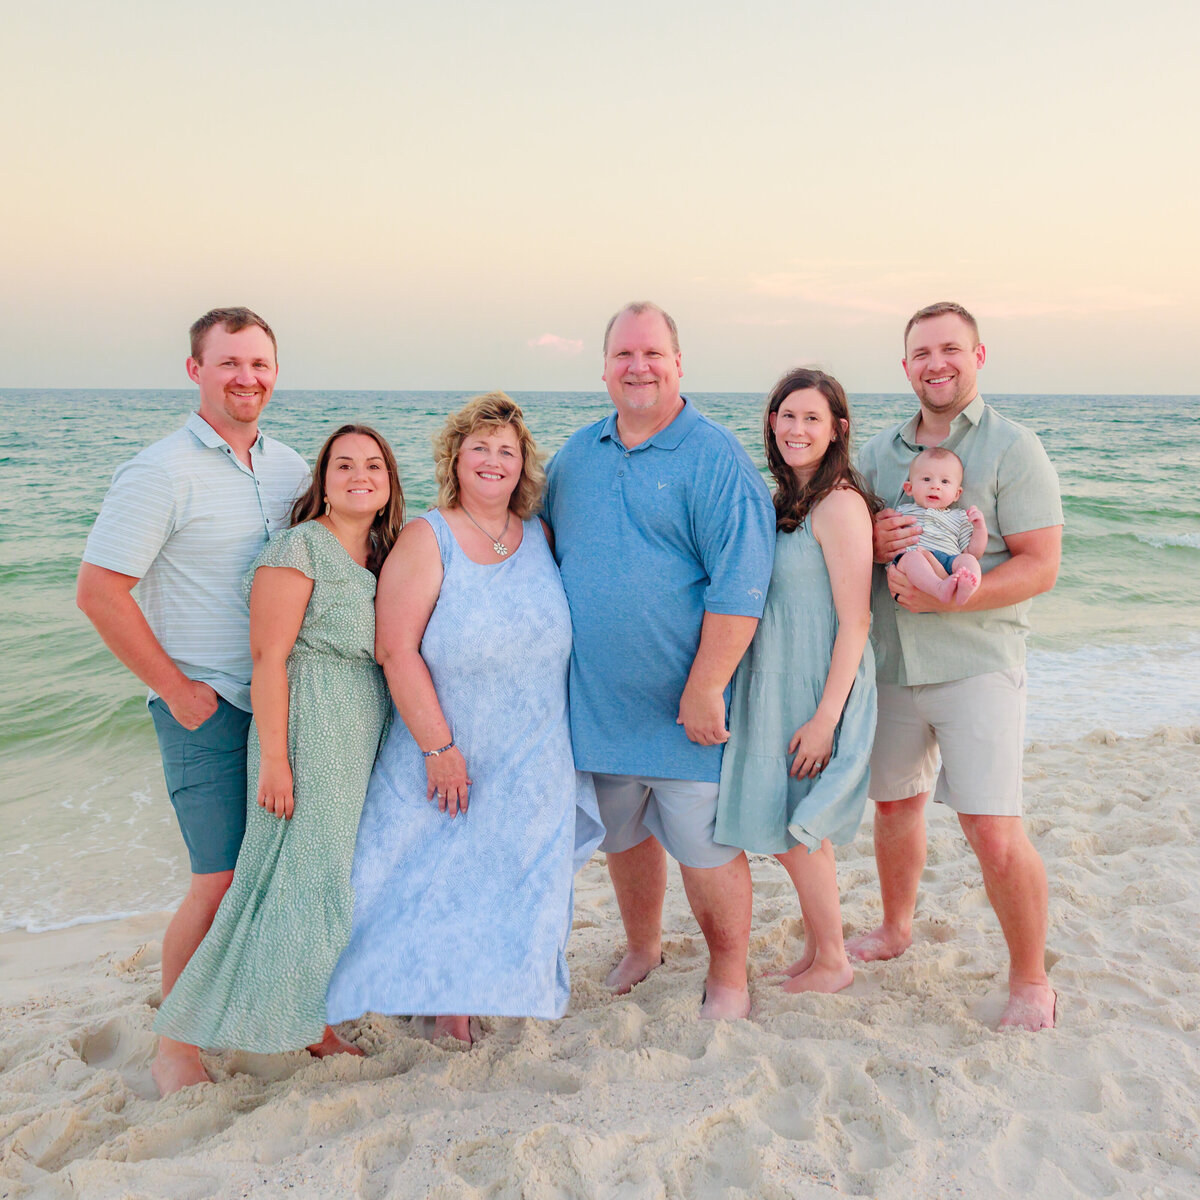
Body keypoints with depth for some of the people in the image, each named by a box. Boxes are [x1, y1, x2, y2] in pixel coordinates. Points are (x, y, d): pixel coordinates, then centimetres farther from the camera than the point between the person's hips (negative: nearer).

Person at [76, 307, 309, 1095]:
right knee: (223, 880, -5)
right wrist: (178, 691, -12)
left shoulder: (290, 467, 8)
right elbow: (99, 591, -13)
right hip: (207, 707, -6)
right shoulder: (161, 473, -11)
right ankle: (175, 1050, 16)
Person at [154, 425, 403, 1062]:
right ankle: (292, 1025, 14)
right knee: (306, 870, -1)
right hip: (309, 733, -8)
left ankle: (315, 1021, 25)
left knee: (333, 869, 13)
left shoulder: (385, 554, 13)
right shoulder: (299, 547, -10)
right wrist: (274, 758, -19)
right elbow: (268, 657, -15)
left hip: (368, 741, 8)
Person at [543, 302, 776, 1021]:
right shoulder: (576, 456, 9)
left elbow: (738, 587, -16)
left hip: (685, 704, -5)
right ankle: (643, 948, 41)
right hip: (595, 695, 6)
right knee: (621, 833, 19)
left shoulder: (715, 459, -10)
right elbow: (547, 557, 19)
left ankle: (729, 982, 24)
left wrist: (704, 689, -20)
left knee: (703, 845, 4)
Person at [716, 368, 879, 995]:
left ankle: (831, 963, 20)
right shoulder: (784, 499, 11)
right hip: (778, 684, 8)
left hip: (819, 689, -8)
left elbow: (855, 621, -20)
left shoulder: (840, 503, -16)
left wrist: (826, 716, -21)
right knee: (797, 832, 15)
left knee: (793, 832, 1)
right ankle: (817, 947, 31)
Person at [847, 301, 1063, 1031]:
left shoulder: (1012, 448, -5)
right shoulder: (879, 452, 12)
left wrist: (946, 598, -24)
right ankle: (896, 930, 40)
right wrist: (871, 544, -8)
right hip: (890, 662, 6)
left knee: (993, 829, -9)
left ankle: (1031, 979, 11)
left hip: (976, 664, -5)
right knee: (894, 802, 18)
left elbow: (1041, 565, -12)